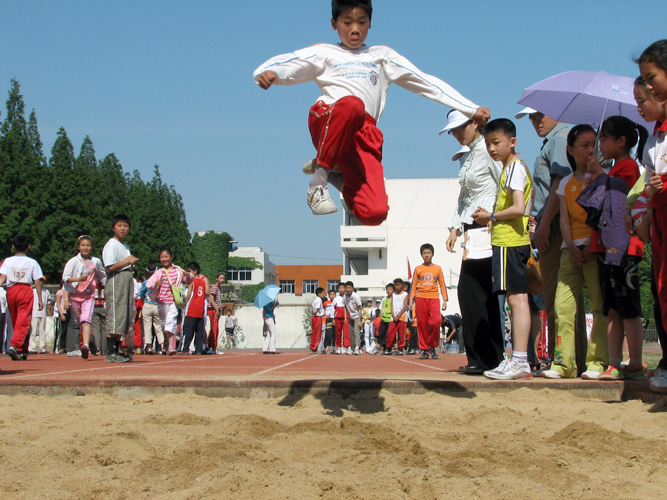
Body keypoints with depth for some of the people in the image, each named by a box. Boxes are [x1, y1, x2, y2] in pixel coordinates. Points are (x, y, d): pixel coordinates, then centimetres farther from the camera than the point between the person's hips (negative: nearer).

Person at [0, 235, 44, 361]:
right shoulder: (32, 262, 4)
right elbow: (38, 282, 1)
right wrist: (40, 299, 4)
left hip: (11, 291, 3)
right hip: (26, 290, -2)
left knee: (16, 322, 14)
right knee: (23, 322, -7)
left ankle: (23, 352, 20)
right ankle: (14, 346, -29)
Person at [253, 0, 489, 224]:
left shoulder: (383, 56, 31)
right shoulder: (324, 53, 24)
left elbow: (426, 82, 29)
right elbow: (283, 66, 9)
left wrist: (472, 110, 23)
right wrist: (266, 73, -17)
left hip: (364, 136, 2)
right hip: (326, 122, -2)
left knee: (375, 213, -21)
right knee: (352, 104, -41)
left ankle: (338, 176, 10)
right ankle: (318, 180, -26)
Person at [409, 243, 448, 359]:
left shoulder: (438, 268, 11)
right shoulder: (418, 269, 10)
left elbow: (442, 285, 11)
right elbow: (414, 285, 10)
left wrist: (445, 300, 3)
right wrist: (411, 299, 0)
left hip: (434, 299, 0)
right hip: (421, 298, 0)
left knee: (436, 322, -16)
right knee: (422, 324, -1)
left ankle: (432, 346, 3)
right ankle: (424, 349, 6)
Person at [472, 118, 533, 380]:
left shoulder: (514, 167, -9)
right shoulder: (512, 168, 20)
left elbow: (518, 208, -20)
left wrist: (490, 216, -8)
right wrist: (490, 217, 12)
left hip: (509, 241, -10)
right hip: (515, 240, 10)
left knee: (516, 297, -11)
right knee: (518, 297, 8)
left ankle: (519, 361, -13)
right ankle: (519, 360, 11)